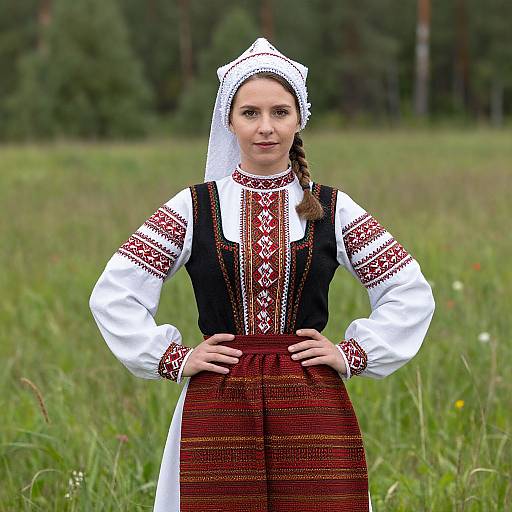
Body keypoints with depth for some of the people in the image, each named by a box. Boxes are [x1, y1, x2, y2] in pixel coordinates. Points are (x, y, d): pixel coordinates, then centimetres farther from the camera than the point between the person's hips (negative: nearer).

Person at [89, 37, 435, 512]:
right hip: (218, 414, 0)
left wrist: (353, 354, 2)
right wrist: (173, 359, -2)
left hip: (314, 417, 1)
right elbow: (113, 294, 4)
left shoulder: (332, 208, 7)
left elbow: (411, 293, 11)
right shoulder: (195, 207, 4)